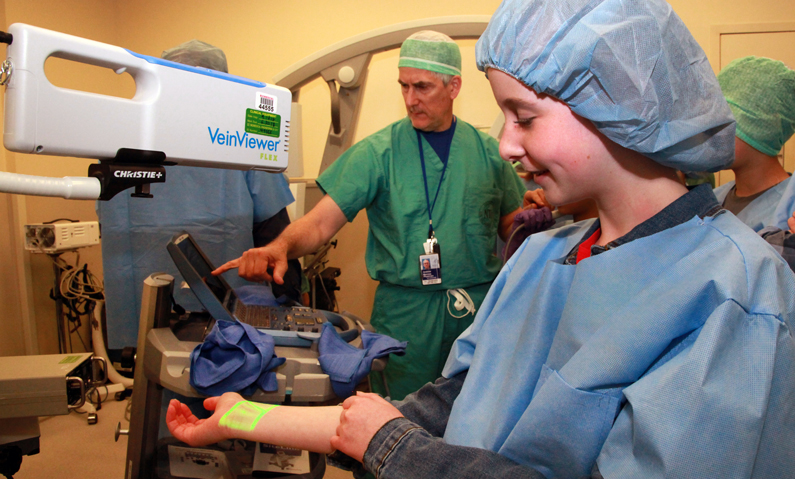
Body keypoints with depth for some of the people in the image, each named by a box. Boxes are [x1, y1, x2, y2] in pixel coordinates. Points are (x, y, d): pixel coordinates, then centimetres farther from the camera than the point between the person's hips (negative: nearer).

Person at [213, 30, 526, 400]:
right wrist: (281, 246, -29)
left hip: (480, 304, 3)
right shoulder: (379, 151, -3)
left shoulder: (487, 150, 5)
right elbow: (321, 222, -10)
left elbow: (511, 227, 11)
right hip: (404, 311, -2)